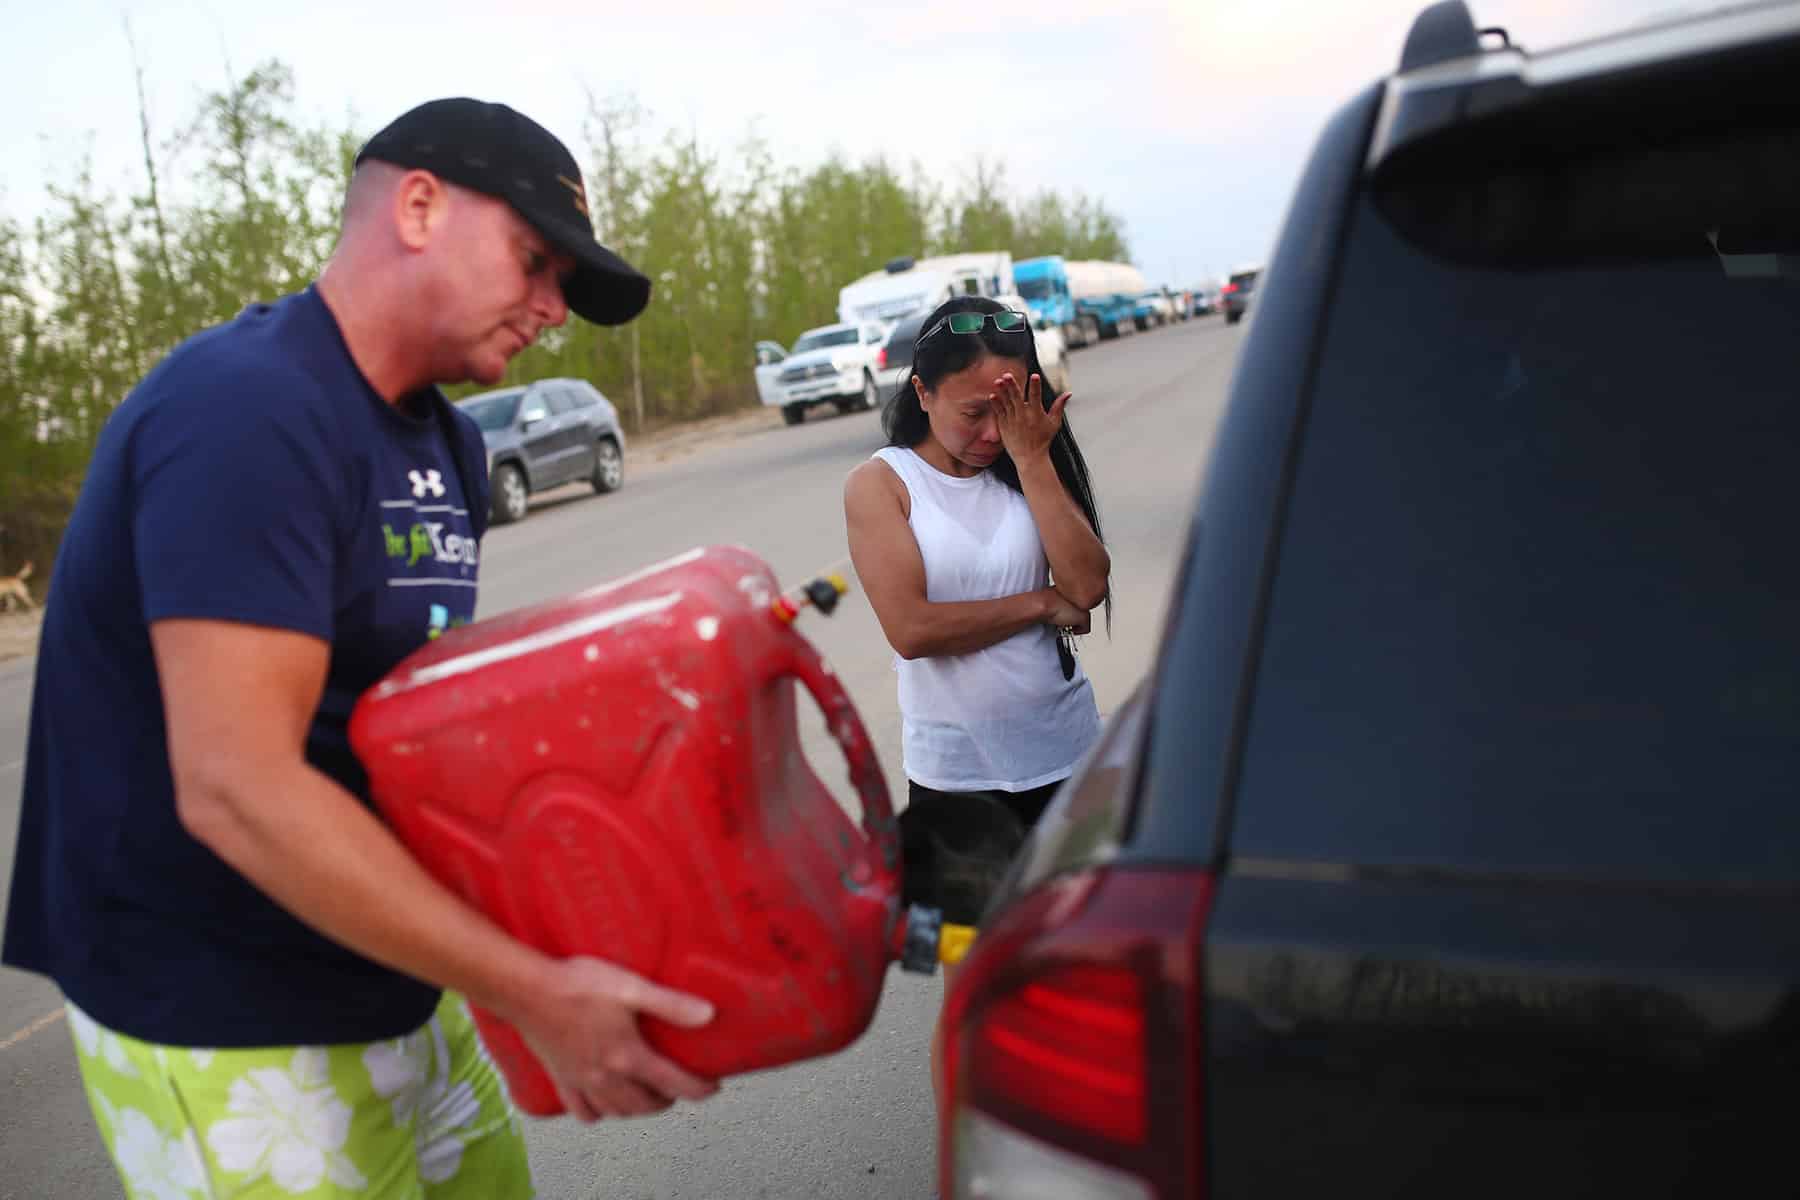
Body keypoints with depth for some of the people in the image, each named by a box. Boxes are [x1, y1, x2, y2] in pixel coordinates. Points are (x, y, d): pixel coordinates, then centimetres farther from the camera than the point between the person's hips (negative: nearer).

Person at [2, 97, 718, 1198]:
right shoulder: (250, 409, -22)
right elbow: (236, 788, -28)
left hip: (392, 990, 8)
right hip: (229, 1033, -8)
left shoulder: (446, 444, 8)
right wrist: (535, 991, -27)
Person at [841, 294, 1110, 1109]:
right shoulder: (880, 485, -6)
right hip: (954, 770, -3)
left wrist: (1032, 457, -14)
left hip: (1064, 753, 3)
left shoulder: (1030, 468, 4)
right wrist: (1042, 603, -10)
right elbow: (911, 627, -19)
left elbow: (1088, 585, -12)